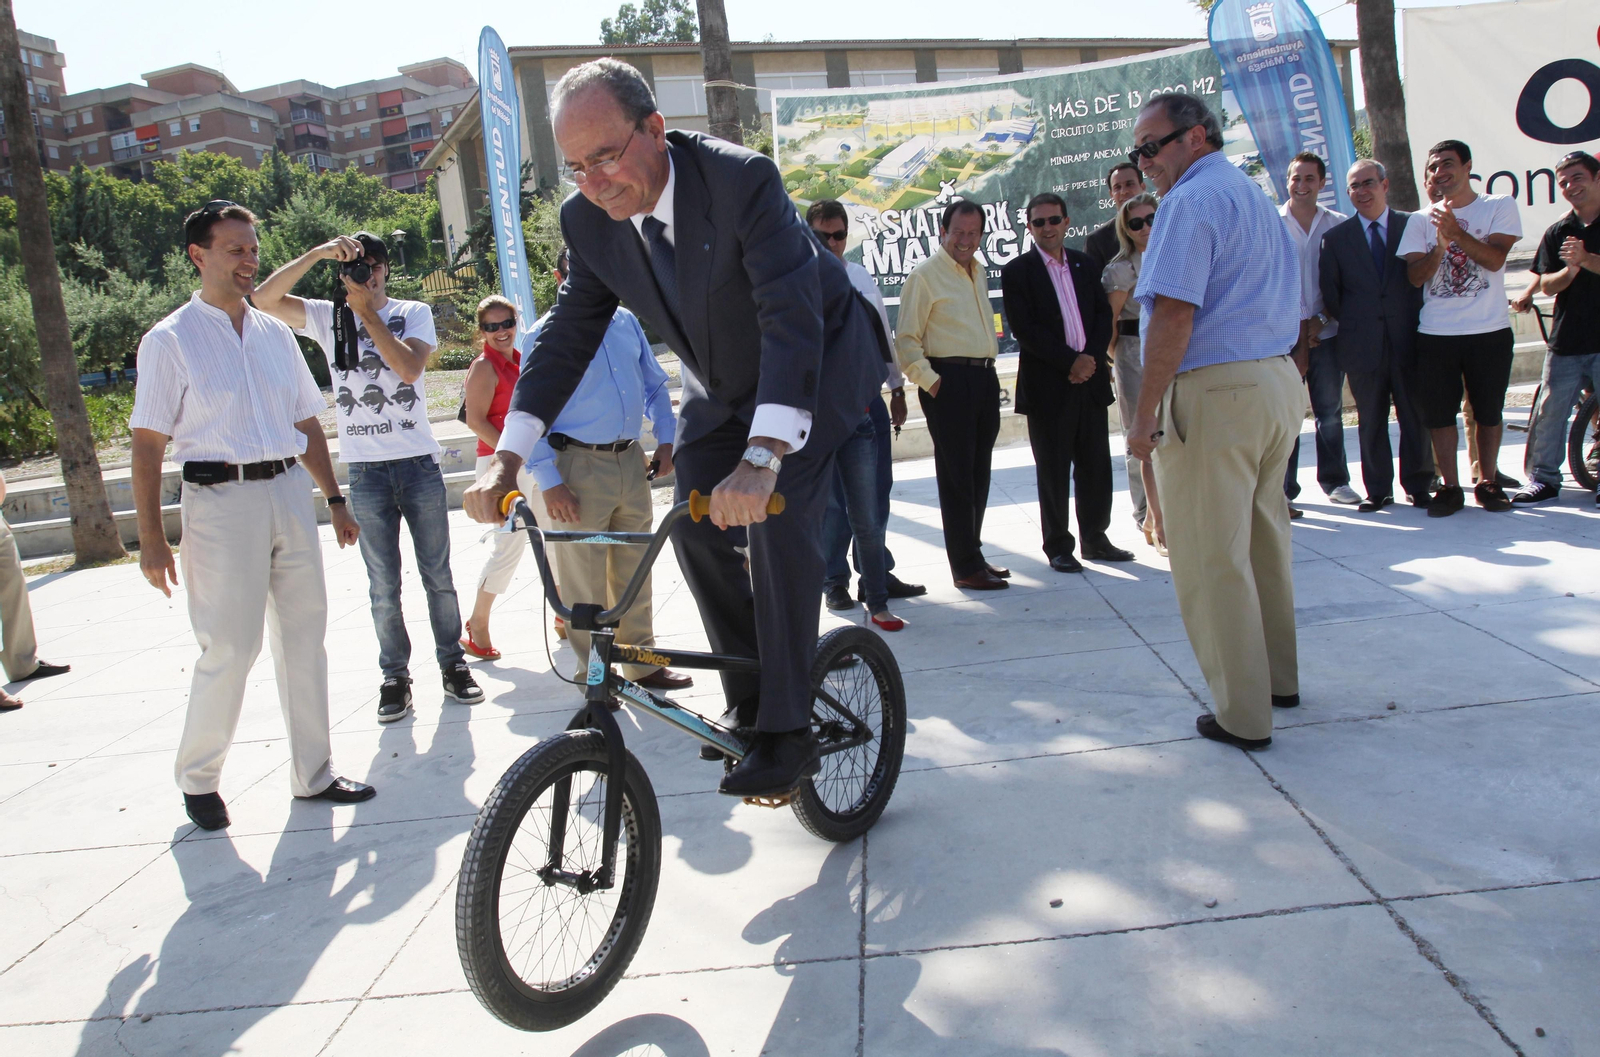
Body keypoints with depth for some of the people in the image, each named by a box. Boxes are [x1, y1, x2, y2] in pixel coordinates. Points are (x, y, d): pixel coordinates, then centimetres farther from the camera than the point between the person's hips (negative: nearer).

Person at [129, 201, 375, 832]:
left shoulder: (275, 334, 14)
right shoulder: (171, 340, -2)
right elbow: (147, 443, -5)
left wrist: (335, 500, 17)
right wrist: (151, 538, -10)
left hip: (290, 491, 5)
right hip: (219, 499, -5)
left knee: (304, 639, 7)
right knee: (229, 650, -4)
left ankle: (313, 774, 18)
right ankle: (197, 779, 18)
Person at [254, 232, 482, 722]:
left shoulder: (414, 313, 6)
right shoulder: (327, 317, 8)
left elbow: (410, 368, -12)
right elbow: (264, 299, -7)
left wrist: (368, 313, -11)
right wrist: (318, 253, -13)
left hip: (419, 463, 0)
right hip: (366, 470, 1)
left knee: (438, 575, 6)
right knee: (383, 585, 5)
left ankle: (453, 664, 18)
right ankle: (395, 676, 14)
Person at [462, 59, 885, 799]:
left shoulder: (741, 179, -33)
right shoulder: (588, 219, -14)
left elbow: (792, 316, -41)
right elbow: (567, 334, -10)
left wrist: (763, 456, -54)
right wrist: (507, 456, -22)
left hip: (813, 359, -6)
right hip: (721, 385, 6)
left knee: (778, 521, -20)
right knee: (695, 529, -2)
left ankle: (787, 731, -10)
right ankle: (753, 697, 15)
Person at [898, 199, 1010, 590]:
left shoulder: (979, 273, 17)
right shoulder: (925, 275, -6)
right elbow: (906, 339, -10)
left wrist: (988, 371, 16)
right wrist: (929, 381, -16)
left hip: (984, 378, 8)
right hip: (949, 381, -8)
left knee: (979, 473, 13)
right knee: (956, 474, -3)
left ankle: (972, 553, 24)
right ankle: (965, 567, 3)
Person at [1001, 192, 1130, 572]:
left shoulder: (1085, 265, 13)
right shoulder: (1017, 271, -2)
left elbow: (1103, 314, 9)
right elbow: (1025, 329, -10)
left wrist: (1092, 359, -8)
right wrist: (1071, 361, -15)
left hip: (1090, 377, 4)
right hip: (1048, 385, -4)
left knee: (1096, 465, 8)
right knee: (1053, 470, 3)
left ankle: (1095, 538, 21)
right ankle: (1058, 546, 12)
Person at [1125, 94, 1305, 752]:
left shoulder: (1193, 199, -10)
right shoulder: (1256, 197, 20)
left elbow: (1174, 313, -20)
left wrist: (1145, 413, -18)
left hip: (1216, 392, -10)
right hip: (1279, 379, 10)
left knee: (1211, 558, -2)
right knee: (1264, 537, 19)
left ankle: (1243, 715, 5)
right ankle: (1279, 679, 32)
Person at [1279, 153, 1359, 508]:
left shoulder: (1339, 225, 6)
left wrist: (1321, 319, -7)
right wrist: (1296, 329, -7)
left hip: (1326, 332, 2)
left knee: (1330, 410, 8)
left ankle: (1335, 480, 20)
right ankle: (1284, 488, 5)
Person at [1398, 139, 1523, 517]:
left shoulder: (1500, 207, 4)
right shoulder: (1422, 220, 7)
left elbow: (1495, 259, -10)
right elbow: (1415, 276, -2)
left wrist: (1456, 232, -20)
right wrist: (1440, 245, -18)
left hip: (1489, 331, -1)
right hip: (1436, 334, 1)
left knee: (1488, 411, 7)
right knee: (1438, 413, 1)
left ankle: (1488, 482, 20)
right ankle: (1451, 487, 11)